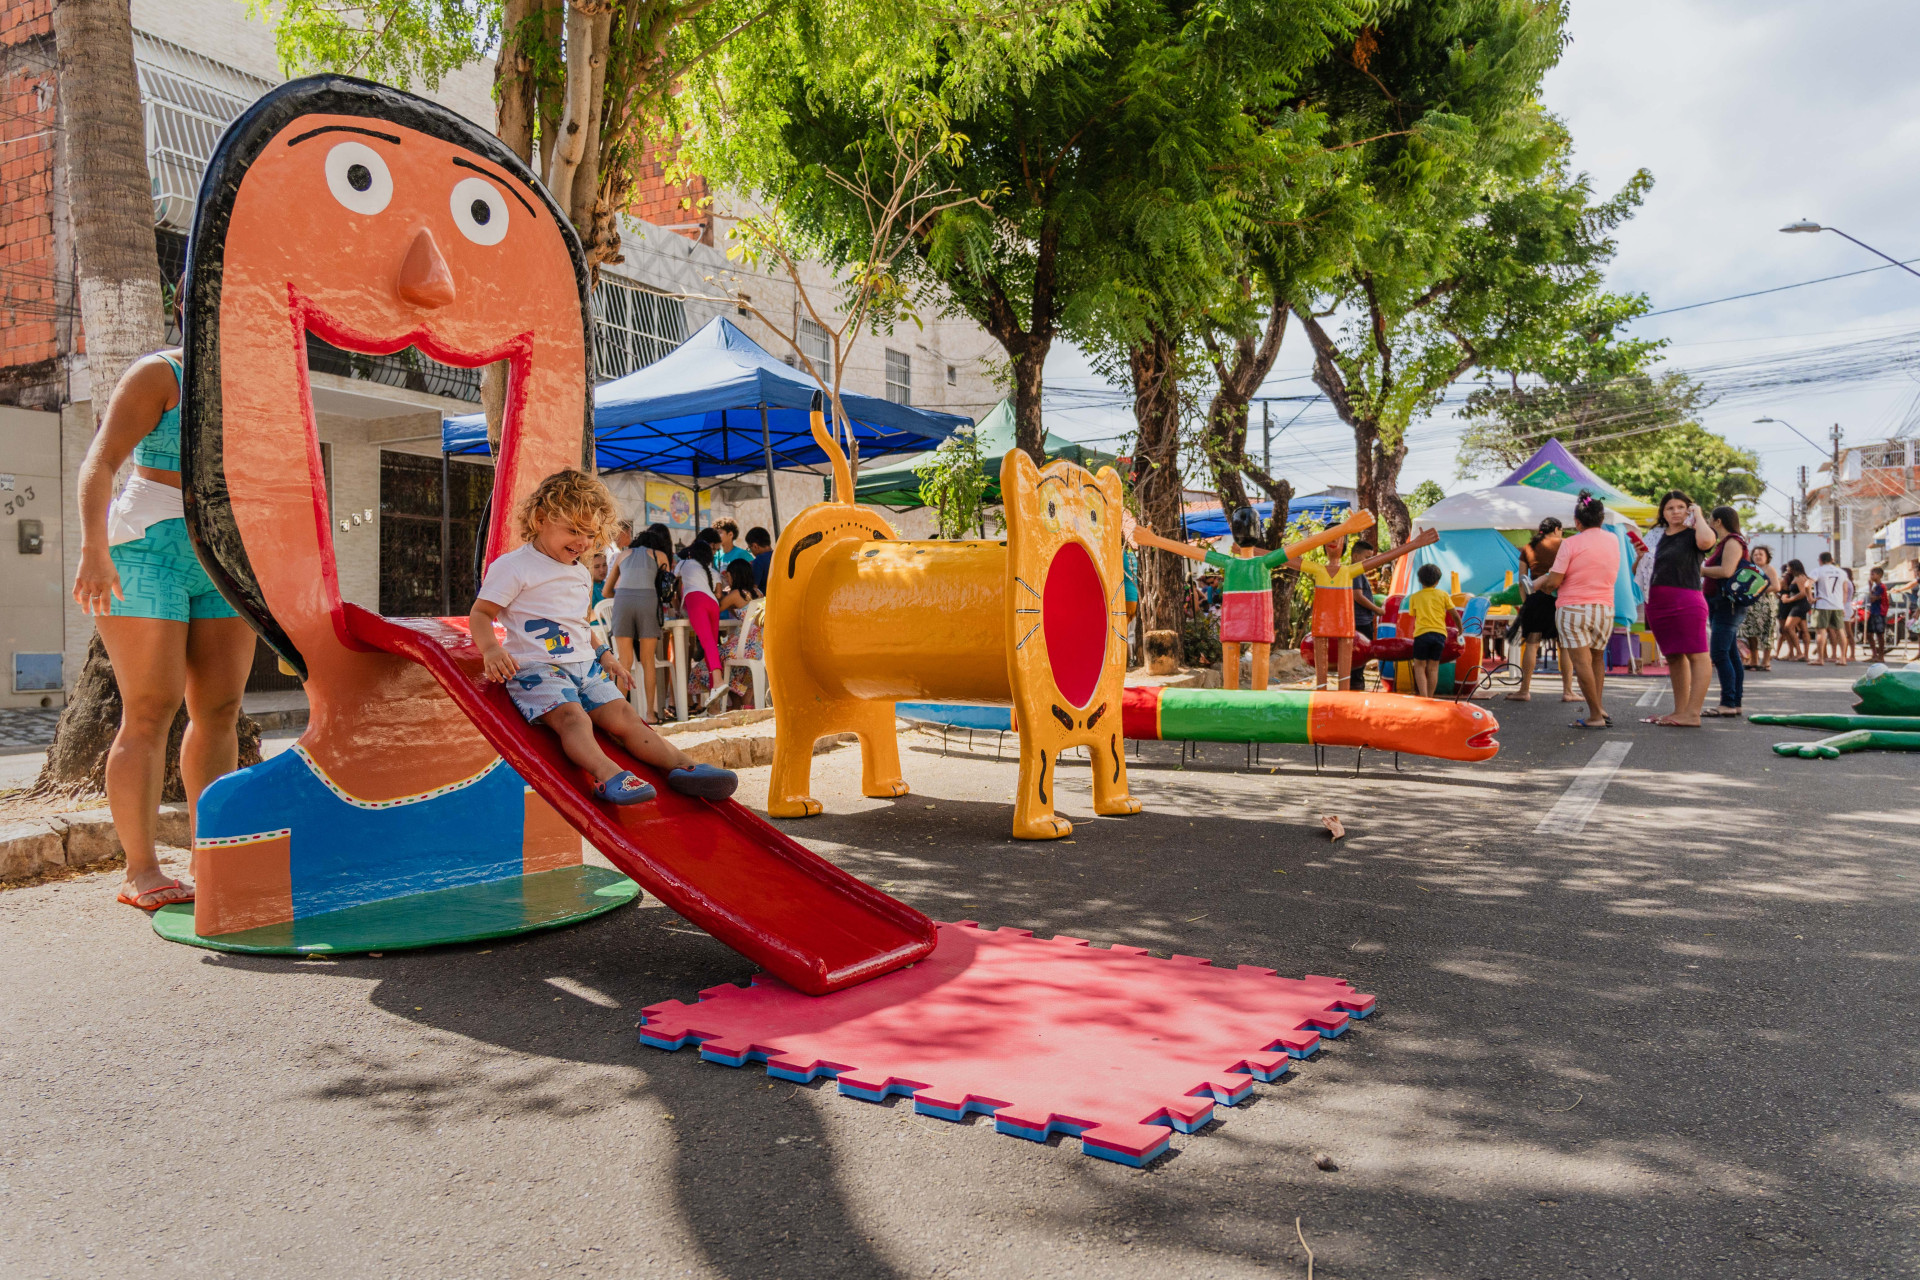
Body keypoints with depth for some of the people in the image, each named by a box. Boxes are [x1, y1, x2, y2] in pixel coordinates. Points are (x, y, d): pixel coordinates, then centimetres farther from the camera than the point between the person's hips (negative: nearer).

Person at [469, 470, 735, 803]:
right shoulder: (513, 566, -2)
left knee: (622, 714, -10)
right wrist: (491, 650, -22)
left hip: (585, 666, 7)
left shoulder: (581, 574, 23)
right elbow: (480, 614, -4)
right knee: (572, 716, -31)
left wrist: (604, 654, 21)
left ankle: (683, 766, -23)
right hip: (536, 667, -6)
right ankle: (607, 774, -54)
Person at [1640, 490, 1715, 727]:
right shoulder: (1660, 537, 18)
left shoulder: (1692, 535, -2)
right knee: (1673, 657, 12)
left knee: (1697, 656, -8)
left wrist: (1698, 515, -11)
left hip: (1686, 600, -8)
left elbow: (1707, 540, -27)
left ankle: (1692, 714, -13)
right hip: (1658, 602, 8)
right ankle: (1680, 710, 18)